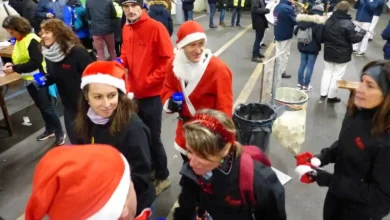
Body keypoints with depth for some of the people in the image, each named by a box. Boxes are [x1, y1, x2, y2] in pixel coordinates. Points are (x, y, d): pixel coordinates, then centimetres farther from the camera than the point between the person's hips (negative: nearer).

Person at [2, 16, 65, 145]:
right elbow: (22, 60, 15)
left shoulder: (32, 40, -18)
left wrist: (14, 69, -24)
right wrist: (12, 65, -5)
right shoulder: (18, 41, 8)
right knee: (40, 106, 17)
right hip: (29, 80, 8)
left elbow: (35, 62, -24)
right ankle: (50, 129, 31)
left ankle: (60, 133, 10)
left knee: (47, 107, -2)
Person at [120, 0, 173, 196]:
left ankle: (162, 176, 24)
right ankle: (149, 168, 39)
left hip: (152, 94, -7)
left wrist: (148, 82, -16)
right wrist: (121, 62, -3)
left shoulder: (156, 28, -14)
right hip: (133, 92, 7)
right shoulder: (126, 29, 8)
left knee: (153, 137, 3)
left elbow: (168, 60, -15)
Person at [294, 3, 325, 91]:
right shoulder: (320, 23, -15)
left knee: (302, 65, 14)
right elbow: (320, 38, -19)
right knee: (310, 67, 3)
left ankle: (300, 84, 20)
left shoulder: (302, 20, 1)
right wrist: (318, 42, 2)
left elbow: (296, 32, 10)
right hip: (313, 48, -5)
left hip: (302, 46, 5)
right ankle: (306, 86, 9)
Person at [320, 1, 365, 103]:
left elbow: (323, 35, 13)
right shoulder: (348, 23, -18)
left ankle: (323, 94, 17)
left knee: (327, 71, 16)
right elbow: (354, 39, -14)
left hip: (329, 52, 6)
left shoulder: (329, 21, 3)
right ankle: (331, 96, 12)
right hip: (342, 54, -6)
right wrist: (362, 32, 2)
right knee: (337, 75, 4)